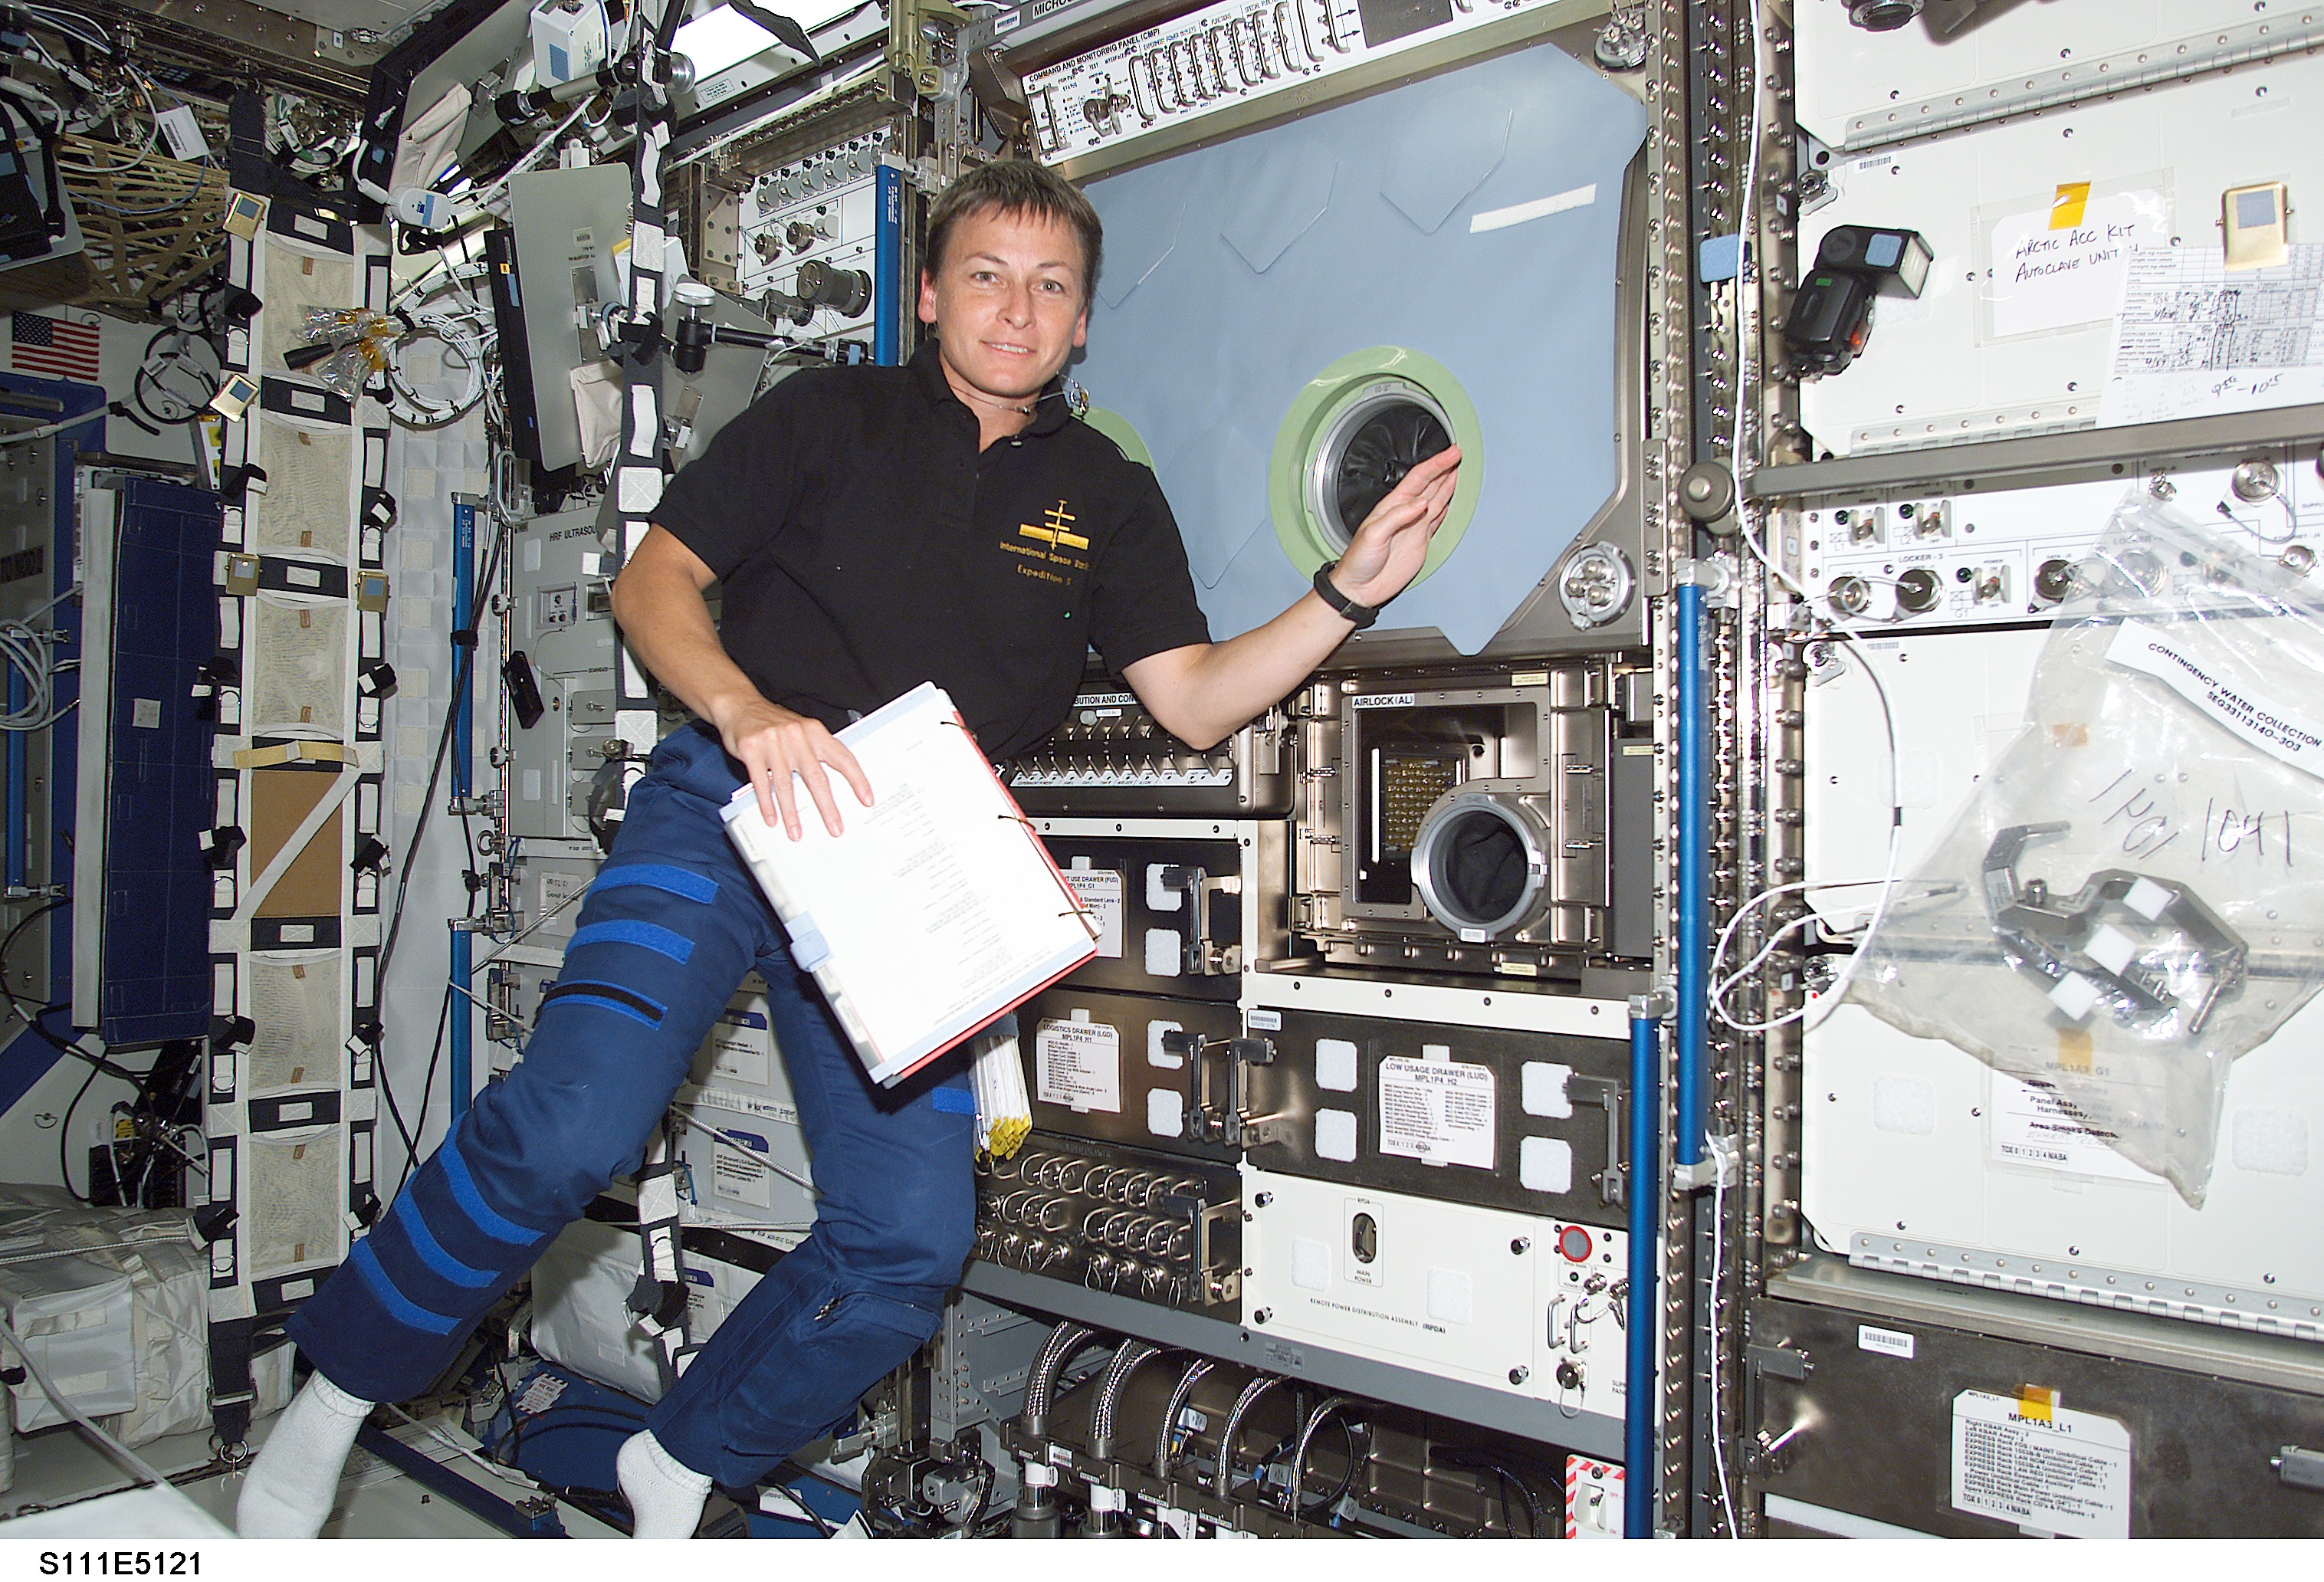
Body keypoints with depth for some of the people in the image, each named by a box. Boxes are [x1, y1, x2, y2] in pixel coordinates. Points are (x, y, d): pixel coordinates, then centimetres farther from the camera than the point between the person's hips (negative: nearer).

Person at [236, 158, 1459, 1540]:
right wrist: (749, 715, -17)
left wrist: (1349, 592, -8)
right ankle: (335, 1394, 4)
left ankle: (685, 1457, 21)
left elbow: (1197, 702, 6)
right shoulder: (832, 414, 7)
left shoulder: (1110, 499, 13)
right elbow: (654, 578, 3)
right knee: (572, 1124, -23)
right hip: (732, 804, -2)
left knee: (911, 1242, -5)